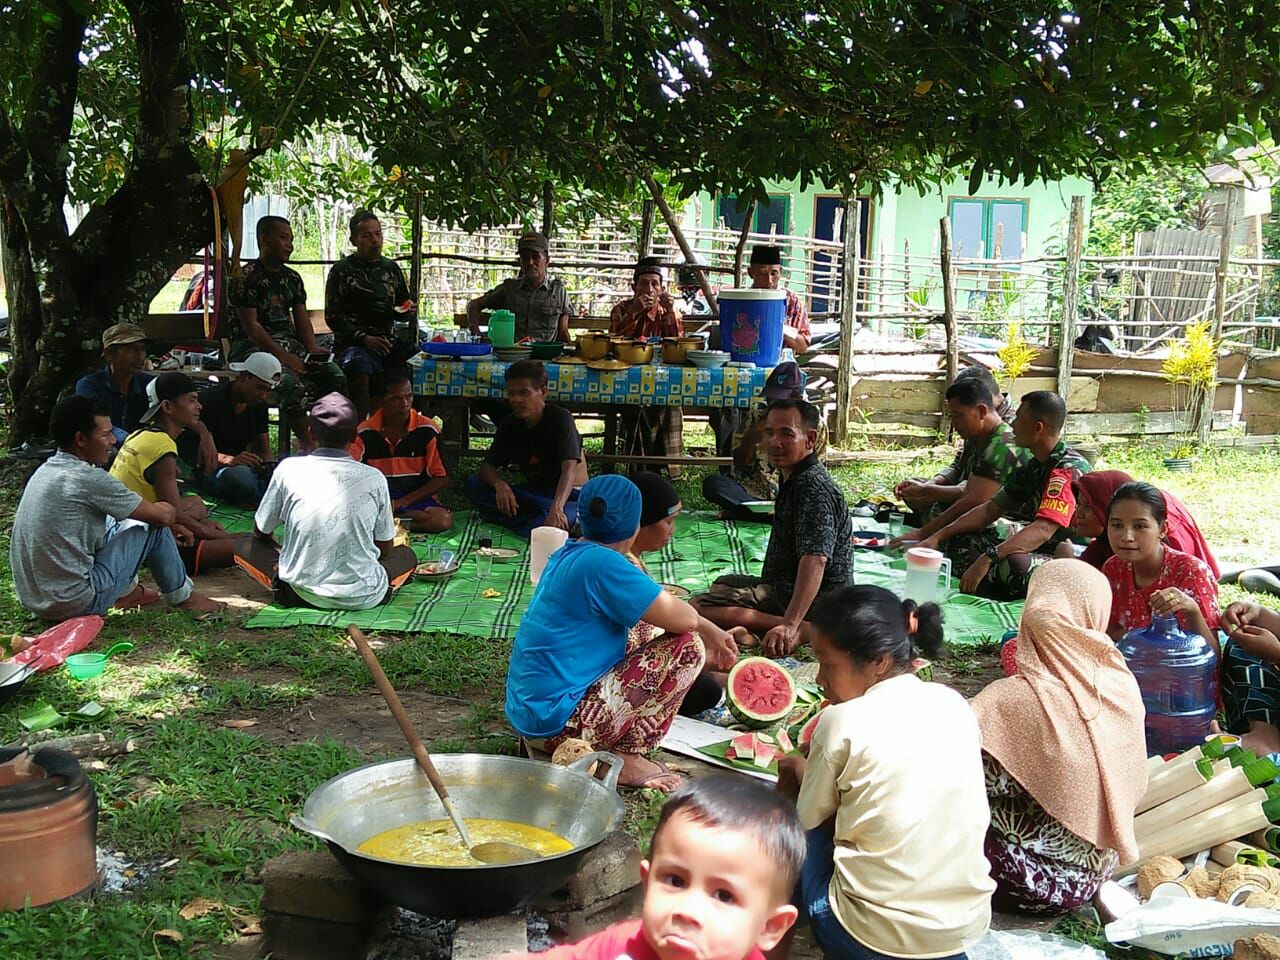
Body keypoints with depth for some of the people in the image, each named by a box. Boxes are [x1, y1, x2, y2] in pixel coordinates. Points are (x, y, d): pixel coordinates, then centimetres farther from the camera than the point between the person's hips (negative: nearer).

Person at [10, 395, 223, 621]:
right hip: (76, 604, -9)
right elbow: (163, 515, -9)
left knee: (111, 519, 23)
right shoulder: (88, 479, -18)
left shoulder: (46, 470, 8)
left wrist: (167, 520, 24)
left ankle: (127, 590, 29)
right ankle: (183, 597, 20)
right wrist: (169, 511, 15)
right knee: (153, 525, 1)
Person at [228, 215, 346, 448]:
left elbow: (302, 320, 14)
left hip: (288, 341, 7)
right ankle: (307, 444, -28)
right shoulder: (247, 277, -6)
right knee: (290, 381, -36)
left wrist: (314, 350, -5)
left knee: (335, 375, -17)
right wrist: (283, 356, -20)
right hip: (254, 346, -7)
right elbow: (250, 326, -12)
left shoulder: (293, 278, 17)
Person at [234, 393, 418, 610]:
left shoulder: (288, 469, -6)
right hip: (363, 598, 1)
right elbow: (385, 549, 6)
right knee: (406, 555, 28)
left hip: (301, 592, -1)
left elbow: (260, 533, 7)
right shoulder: (374, 479, -5)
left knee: (245, 547, 19)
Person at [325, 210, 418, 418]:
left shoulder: (392, 269, 20)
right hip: (353, 343, -5)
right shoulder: (342, 271, 6)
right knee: (361, 370, -37)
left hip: (390, 340, 5)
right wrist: (364, 339, -14)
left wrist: (407, 313, 3)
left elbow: (403, 312, 28)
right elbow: (333, 317, 0)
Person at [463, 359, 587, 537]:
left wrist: (556, 508, -47)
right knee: (473, 484, -17)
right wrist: (500, 485, -28)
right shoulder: (511, 424, 1)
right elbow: (487, 466, -2)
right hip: (534, 493, 7)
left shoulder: (560, 418, -16)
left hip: (569, 494, -7)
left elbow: (569, 469, -29)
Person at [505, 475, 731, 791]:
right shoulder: (604, 564, -18)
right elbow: (684, 620, -17)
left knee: (641, 641, 23)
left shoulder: (567, 555, 11)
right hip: (558, 723, -10)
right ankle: (625, 759, -2)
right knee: (687, 647, -7)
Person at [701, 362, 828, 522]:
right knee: (712, 484, -27)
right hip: (749, 493, 2)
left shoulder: (815, 424, 1)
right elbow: (739, 464, 7)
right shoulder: (757, 414, 4)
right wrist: (750, 439, -13)